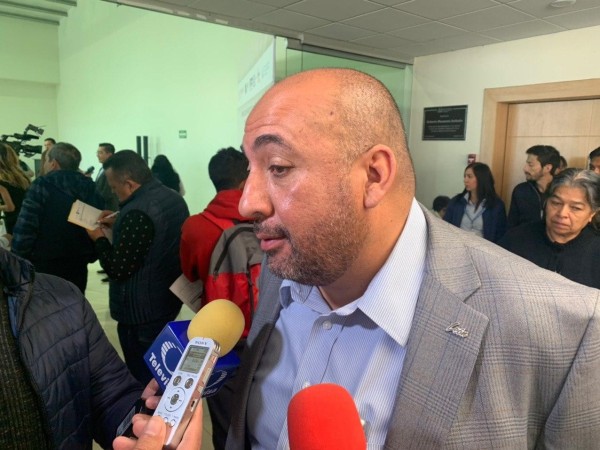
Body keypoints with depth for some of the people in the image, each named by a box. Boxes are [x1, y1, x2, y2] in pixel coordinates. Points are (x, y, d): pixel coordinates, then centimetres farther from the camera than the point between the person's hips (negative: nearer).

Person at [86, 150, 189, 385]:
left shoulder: (137, 213, -27)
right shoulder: (173, 198, 3)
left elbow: (118, 269, -22)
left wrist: (100, 238, -6)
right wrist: (119, 224, 10)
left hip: (141, 311, -9)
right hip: (168, 299, 10)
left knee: (142, 376, 6)